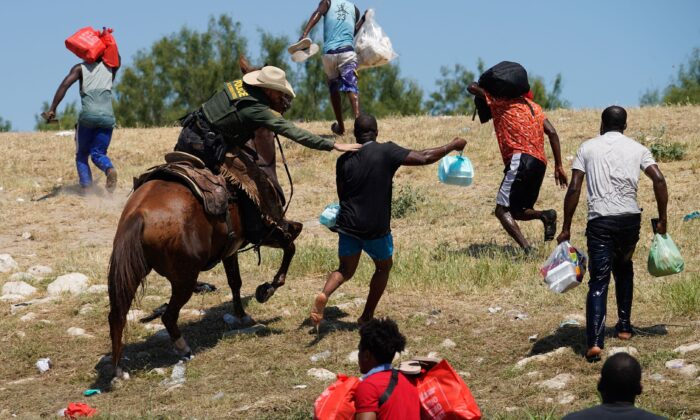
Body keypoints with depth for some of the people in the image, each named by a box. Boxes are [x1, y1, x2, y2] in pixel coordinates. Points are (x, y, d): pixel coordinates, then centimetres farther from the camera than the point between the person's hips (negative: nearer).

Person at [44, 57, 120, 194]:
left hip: (88, 116, -2)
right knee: (98, 153, 10)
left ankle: (86, 185, -10)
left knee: (81, 155, 12)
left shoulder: (80, 68, 11)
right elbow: (118, 60, 42)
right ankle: (109, 169, -24)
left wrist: (52, 109, -5)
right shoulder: (109, 67, 18)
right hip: (107, 117, 2)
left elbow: (64, 85, -3)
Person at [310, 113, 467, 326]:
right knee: (383, 266, 22)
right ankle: (367, 316, 21)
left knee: (346, 270, 15)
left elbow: (341, 194, 10)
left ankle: (324, 294, -16)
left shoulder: (344, 160, 0)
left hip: (348, 225, 3)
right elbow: (423, 158, -10)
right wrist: (453, 145, 4)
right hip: (376, 228, -3)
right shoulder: (387, 152, -11)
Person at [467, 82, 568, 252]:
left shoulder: (501, 102, 7)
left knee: (502, 210, -11)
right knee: (516, 211, 16)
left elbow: (472, 87, 9)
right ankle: (545, 215, -12)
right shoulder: (533, 106, 25)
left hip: (521, 160, -8)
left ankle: (527, 249, -30)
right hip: (540, 163, 8)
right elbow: (552, 133, 15)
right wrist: (558, 166, 13)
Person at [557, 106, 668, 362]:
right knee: (624, 268, 29)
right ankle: (624, 325, 32)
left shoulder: (588, 148, 7)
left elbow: (574, 189, -1)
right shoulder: (637, 148, 11)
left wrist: (566, 229, 2)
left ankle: (595, 342, -19)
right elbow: (659, 180, -1)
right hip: (630, 218, 2)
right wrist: (662, 220, 7)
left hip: (600, 221, -2)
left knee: (599, 281, -5)